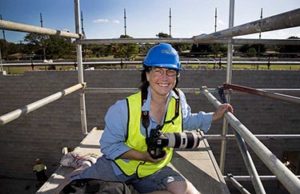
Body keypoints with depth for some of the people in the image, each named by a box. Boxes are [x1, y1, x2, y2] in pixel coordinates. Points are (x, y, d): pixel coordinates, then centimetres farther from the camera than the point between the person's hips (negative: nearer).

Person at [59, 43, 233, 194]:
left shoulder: (178, 99, -11)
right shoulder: (125, 108, -27)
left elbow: (185, 121, 12)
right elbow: (109, 145, -17)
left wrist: (214, 116, 3)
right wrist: (144, 156, -27)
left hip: (153, 171, 4)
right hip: (118, 166, -4)